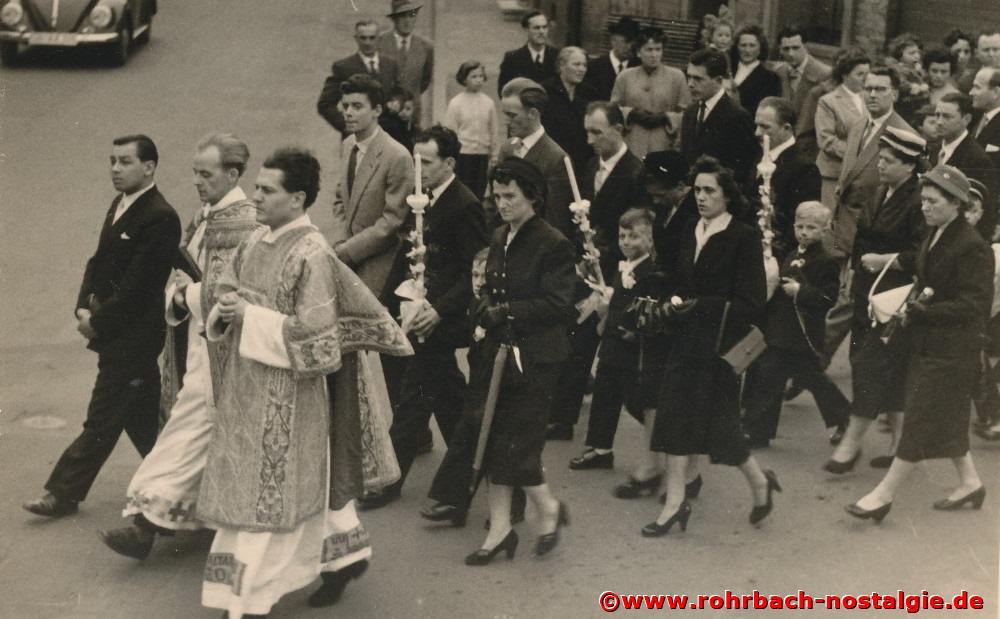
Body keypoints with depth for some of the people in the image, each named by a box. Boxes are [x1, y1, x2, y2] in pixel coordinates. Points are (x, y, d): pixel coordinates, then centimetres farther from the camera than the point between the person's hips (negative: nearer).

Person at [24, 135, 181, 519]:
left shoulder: (160, 219, -19)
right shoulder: (120, 204, 10)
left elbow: (137, 286, -21)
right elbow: (99, 261, 14)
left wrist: (98, 322, -14)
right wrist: (84, 306, 0)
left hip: (130, 337, -9)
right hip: (113, 330, 9)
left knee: (102, 420, 0)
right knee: (141, 416, 17)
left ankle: (64, 494, 8)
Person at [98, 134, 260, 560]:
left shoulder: (243, 222, -16)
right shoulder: (206, 217, 12)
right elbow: (182, 274, 16)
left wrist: (187, 292, -9)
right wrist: (180, 295, -4)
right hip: (198, 338, 9)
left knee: (189, 431, -7)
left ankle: (149, 519, -6)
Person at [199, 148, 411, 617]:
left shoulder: (312, 255, -18)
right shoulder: (256, 243, 5)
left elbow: (313, 332, -20)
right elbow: (226, 291, 15)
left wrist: (250, 316, -19)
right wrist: (225, 310, -7)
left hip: (284, 397, -8)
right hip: (246, 386, 8)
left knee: (264, 496, 0)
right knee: (307, 484, 18)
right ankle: (344, 555, 36)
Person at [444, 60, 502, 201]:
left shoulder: (488, 103, 5)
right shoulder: (456, 103, -2)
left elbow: (495, 132, 10)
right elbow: (450, 132, 0)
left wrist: (495, 157, 9)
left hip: (483, 154, 3)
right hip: (463, 154, -3)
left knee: (479, 194, 6)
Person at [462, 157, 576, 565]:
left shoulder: (553, 244, -12)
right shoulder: (499, 239, 11)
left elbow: (557, 305, -17)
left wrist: (506, 312, -18)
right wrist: (486, 314, -4)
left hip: (533, 360, -7)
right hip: (498, 352, 7)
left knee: (515, 444, -5)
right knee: (493, 443, 7)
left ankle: (548, 509, 19)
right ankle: (500, 529, 16)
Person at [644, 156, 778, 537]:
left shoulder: (744, 238, -10)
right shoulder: (692, 233, 10)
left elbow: (751, 303, -14)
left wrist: (700, 306, -20)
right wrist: (673, 304, -4)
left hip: (722, 346, -6)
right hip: (688, 343, 6)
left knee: (718, 425, 0)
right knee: (677, 419, 1)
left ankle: (759, 482, 25)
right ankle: (675, 502, 7)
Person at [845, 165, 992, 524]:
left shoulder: (972, 247, -19)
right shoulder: (933, 236, 9)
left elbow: (973, 305, -22)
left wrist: (922, 312, -24)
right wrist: (915, 302, 1)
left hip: (951, 348, -9)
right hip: (927, 342, 9)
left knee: (920, 419, -3)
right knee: (945, 418, 18)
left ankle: (884, 495, 1)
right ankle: (970, 483, 32)